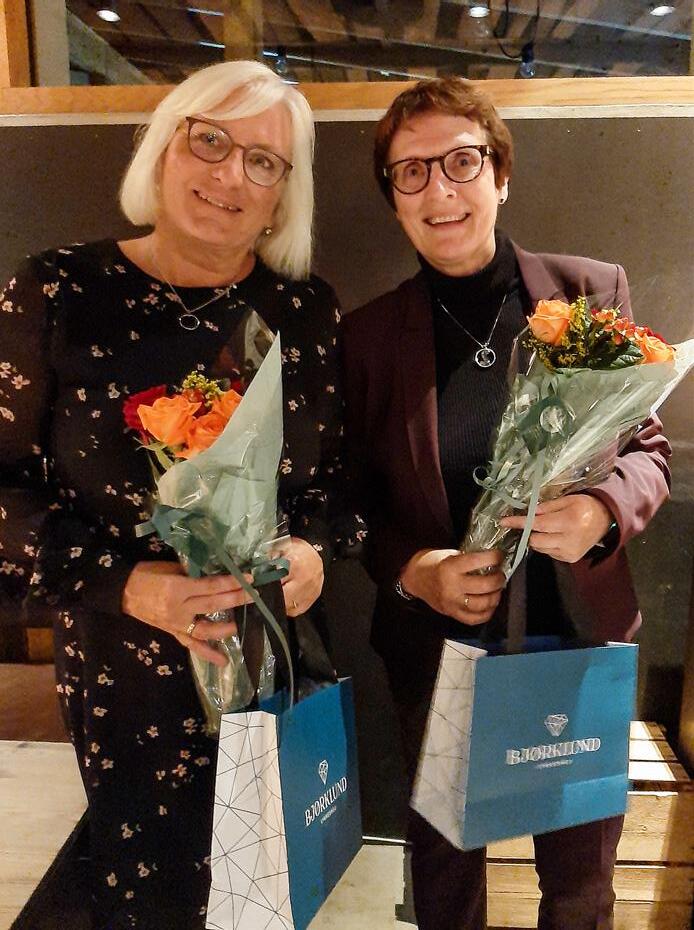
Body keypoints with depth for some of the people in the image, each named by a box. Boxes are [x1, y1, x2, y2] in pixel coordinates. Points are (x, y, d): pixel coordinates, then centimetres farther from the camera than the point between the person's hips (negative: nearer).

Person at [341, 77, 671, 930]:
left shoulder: (592, 290, -4)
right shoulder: (369, 333, -4)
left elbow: (647, 447, 0)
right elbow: (356, 498, 1)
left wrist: (604, 509, -21)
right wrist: (411, 570, -18)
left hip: (580, 635, 1)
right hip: (434, 646, 0)